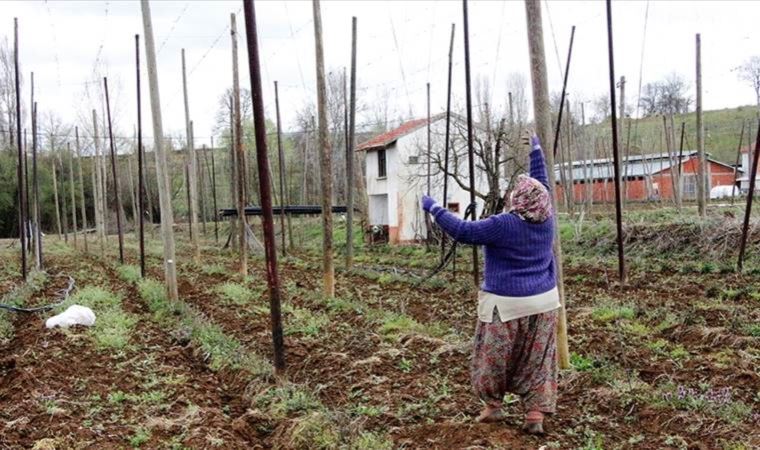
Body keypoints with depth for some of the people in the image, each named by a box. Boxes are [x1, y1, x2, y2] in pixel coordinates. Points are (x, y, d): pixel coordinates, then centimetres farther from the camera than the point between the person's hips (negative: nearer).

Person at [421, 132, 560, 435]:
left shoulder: (502, 225, -19)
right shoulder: (546, 220, -1)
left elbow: (462, 231, -16)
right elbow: (542, 185, 14)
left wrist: (434, 209, -6)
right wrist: (536, 149, 25)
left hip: (507, 304, -5)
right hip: (543, 302, 6)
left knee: (494, 358, 12)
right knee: (537, 361, 9)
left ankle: (493, 406, 25)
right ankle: (535, 416, 8)